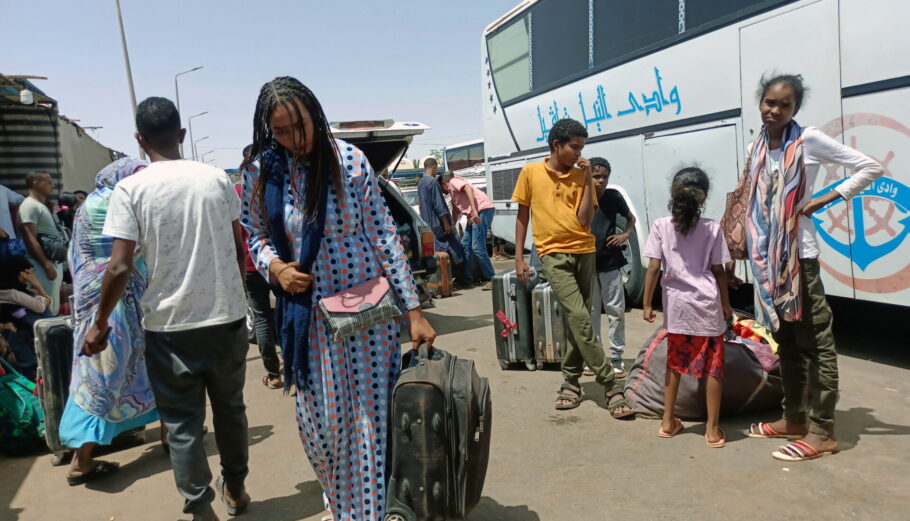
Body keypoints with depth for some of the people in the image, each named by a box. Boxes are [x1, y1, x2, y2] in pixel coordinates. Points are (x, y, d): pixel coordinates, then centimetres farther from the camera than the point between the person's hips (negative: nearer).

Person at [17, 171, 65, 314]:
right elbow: (30, 239, -18)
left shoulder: (42, 206, 19)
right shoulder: (30, 206, -10)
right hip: (44, 264, -9)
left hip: (55, 261, 9)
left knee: (54, 307, 12)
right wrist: (47, 265, -21)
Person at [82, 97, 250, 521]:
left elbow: (120, 268, -11)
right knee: (230, 407, 19)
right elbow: (239, 249, 6)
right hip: (227, 316, 3)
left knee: (182, 422, 10)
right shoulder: (218, 179, 1)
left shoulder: (130, 189, -7)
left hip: (169, 324, -3)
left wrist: (100, 323, 2)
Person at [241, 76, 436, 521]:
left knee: (371, 414, 5)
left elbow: (383, 237, -8)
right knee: (321, 421, 9)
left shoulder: (350, 160, -9)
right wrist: (274, 267, -12)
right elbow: (258, 238, 12)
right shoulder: (262, 175, 0)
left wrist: (414, 310, -9)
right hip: (307, 314, 3)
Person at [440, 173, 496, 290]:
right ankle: (468, 278, 15)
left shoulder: (454, 181, 2)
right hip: (474, 214, 10)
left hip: (482, 210, -10)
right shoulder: (453, 193, 29)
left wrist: (474, 211, -26)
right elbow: (456, 212, 36)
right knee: (465, 244, 10)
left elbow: (468, 188, -16)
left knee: (477, 247, -14)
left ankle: (491, 279, -9)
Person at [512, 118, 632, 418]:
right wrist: (519, 257, 2)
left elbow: (585, 220, -4)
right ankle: (611, 387, -5)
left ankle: (571, 381, 22)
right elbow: (522, 216, 7)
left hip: (584, 252, 3)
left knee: (576, 320, 7)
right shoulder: (531, 172, 2)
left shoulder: (581, 176, 6)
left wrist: (587, 180, -8)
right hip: (554, 254, -3)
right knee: (580, 318, -12)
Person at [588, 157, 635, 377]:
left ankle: (616, 356, 16)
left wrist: (625, 235, -2)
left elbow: (631, 218, 14)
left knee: (616, 310, 5)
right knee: (590, 311, 9)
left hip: (610, 262, 1)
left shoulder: (613, 197, -2)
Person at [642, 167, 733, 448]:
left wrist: (647, 303, -1)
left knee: (674, 363, 16)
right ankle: (712, 429, 15)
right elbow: (719, 271, 1)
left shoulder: (660, 226, -5)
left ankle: (668, 422, 24)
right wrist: (726, 304, 13)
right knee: (713, 367, 8)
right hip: (707, 303, -1)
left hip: (677, 304, 1)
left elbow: (653, 268, -8)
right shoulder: (712, 228, -4)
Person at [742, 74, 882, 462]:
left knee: (815, 342, -2)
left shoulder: (809, 140, -5)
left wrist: (825, 200, -10)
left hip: (799, 255, -6)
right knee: (785, 340, 14)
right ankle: (794, 418, 26)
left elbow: (870, 168, -4)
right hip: (767, 257, 7)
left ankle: (822, 432, 5)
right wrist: (753, 251, 7)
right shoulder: (756, 149, 11)